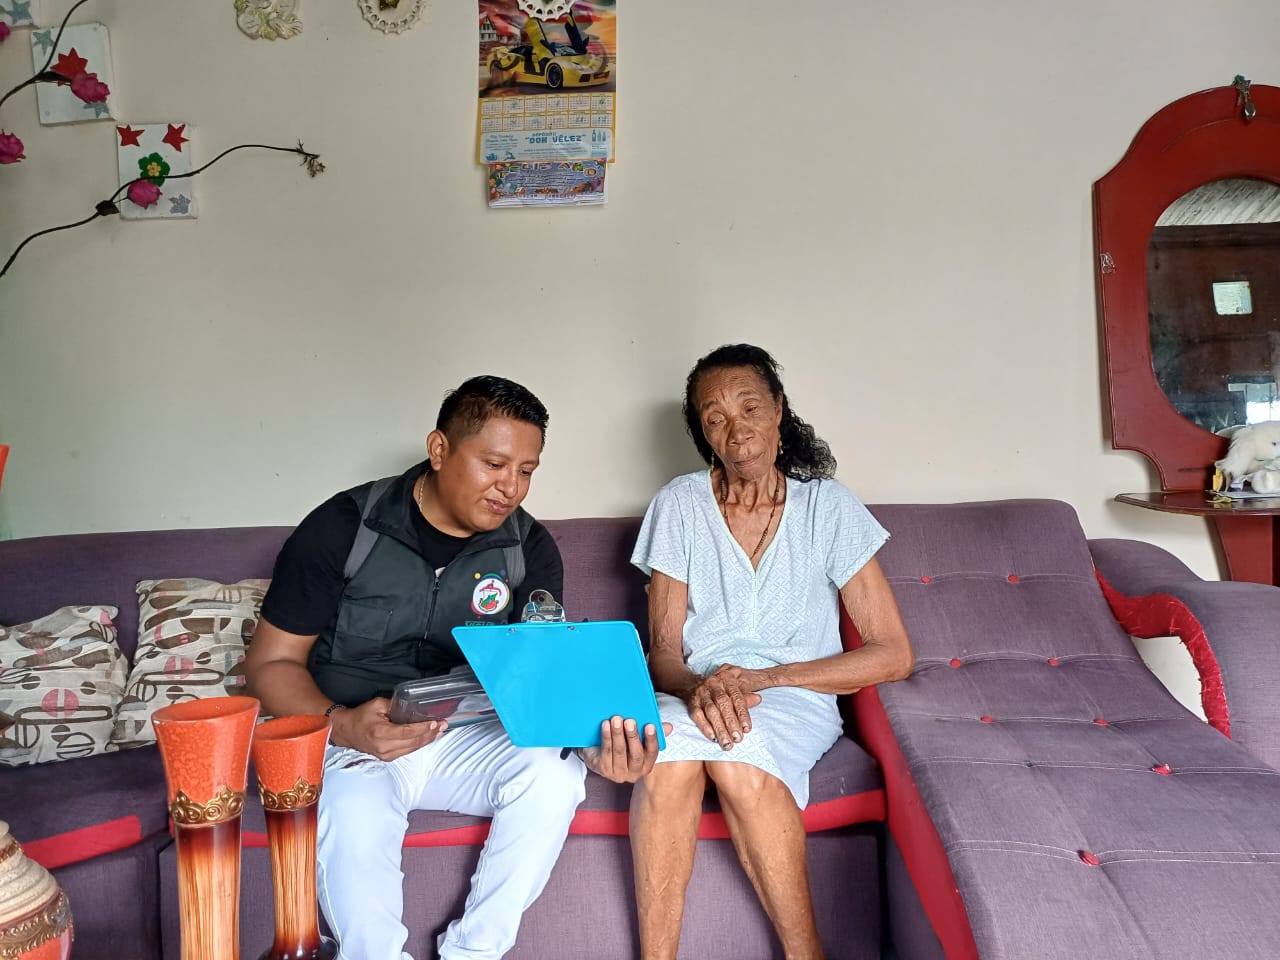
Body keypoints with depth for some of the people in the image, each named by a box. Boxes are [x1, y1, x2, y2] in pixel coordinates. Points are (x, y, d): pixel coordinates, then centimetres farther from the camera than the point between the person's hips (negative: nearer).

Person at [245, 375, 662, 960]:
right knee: (354, 814, -34)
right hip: (349, 742, -2)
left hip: (468, 740, 3)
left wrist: (591, 739, -27)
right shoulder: (343, 527, -9)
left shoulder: (529, 549, 0)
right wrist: (341, 725, -26)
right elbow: (272, 662, -6)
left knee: (554, 774, -26)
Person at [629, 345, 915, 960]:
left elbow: (893, 655, -5)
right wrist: (699, 688, -24)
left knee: (738, 752, -35)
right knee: (670, 746, -34)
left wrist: (763, 678, -15)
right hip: (693, 695, 1)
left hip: (796, 701, -1)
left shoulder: (827, 507, -1)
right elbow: (663, 651, 1)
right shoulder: (679, 505, 3)